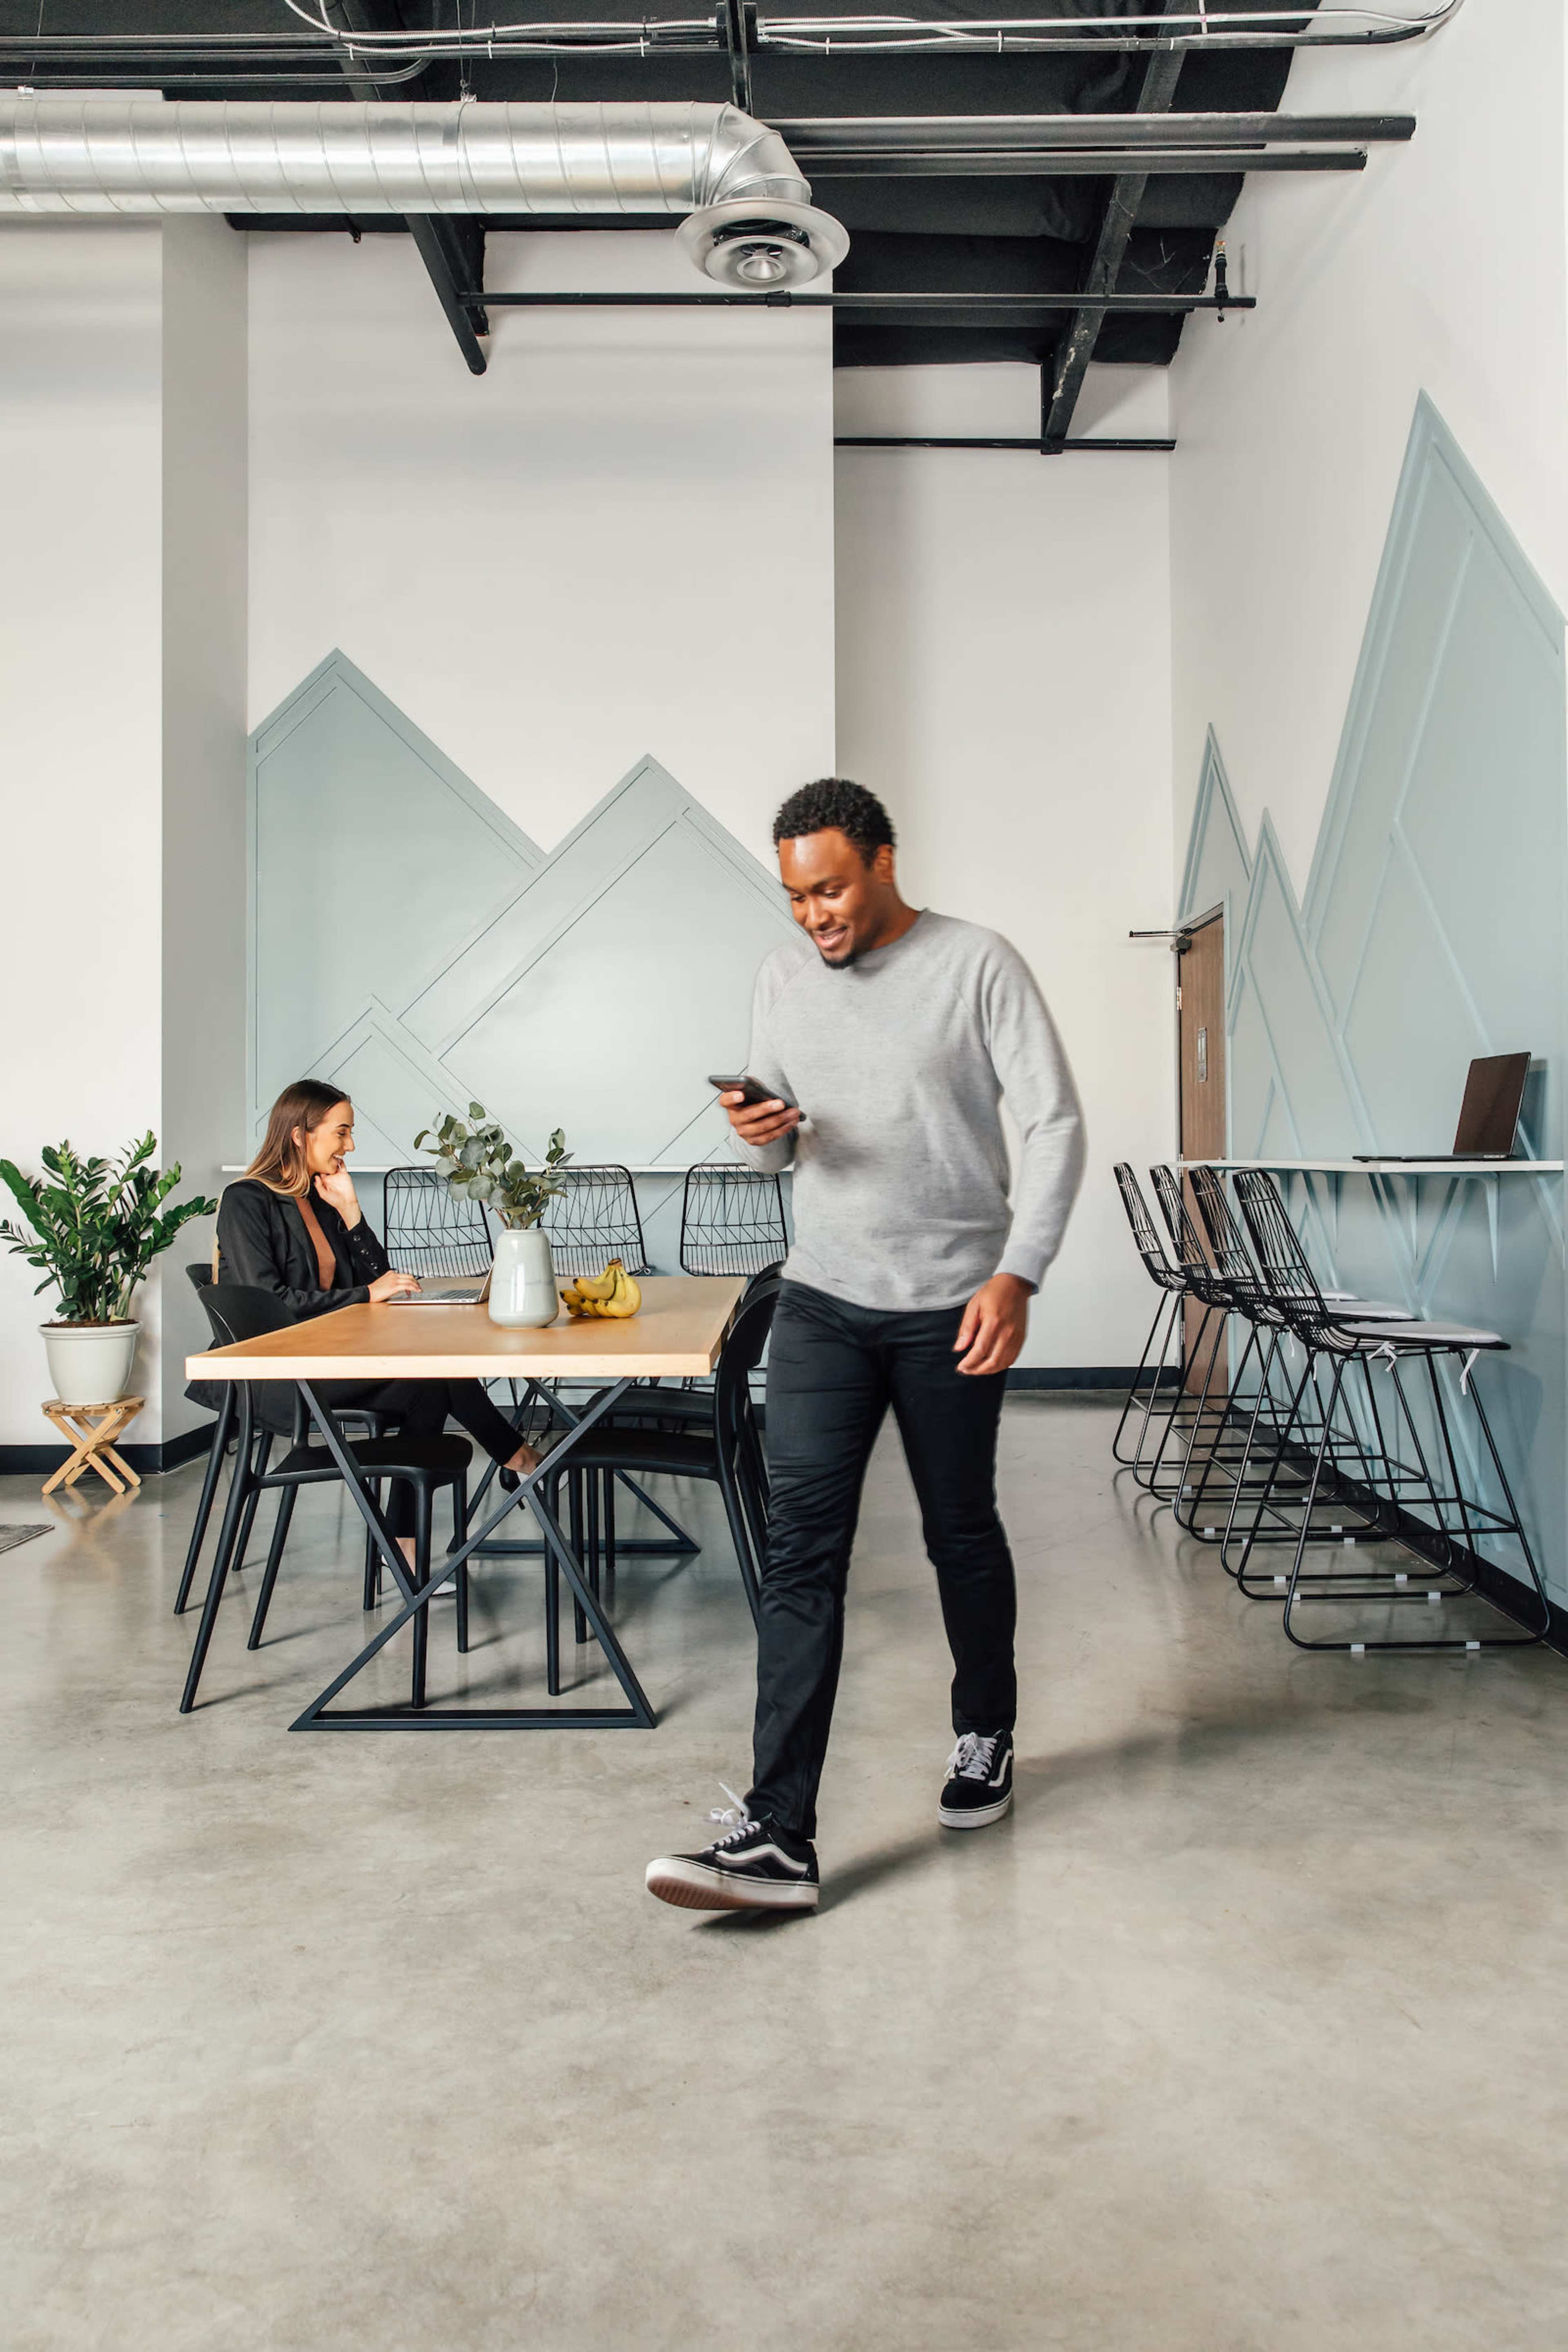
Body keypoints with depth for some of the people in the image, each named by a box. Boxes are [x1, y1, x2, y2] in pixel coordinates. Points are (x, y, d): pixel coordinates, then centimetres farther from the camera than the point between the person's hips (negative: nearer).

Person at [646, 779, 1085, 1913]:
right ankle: (778, 1838, -7)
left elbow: (1055, 1124, -10)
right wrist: (762, 1131, -9)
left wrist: (1017, 1276, -21)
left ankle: (986, 1739, 38)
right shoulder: (785, 975, 8)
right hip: (823, 1301, 3)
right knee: (803, 1545, -7)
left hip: (951, 1306, -3)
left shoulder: (979, 965, -7)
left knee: (963, 1532, 12)